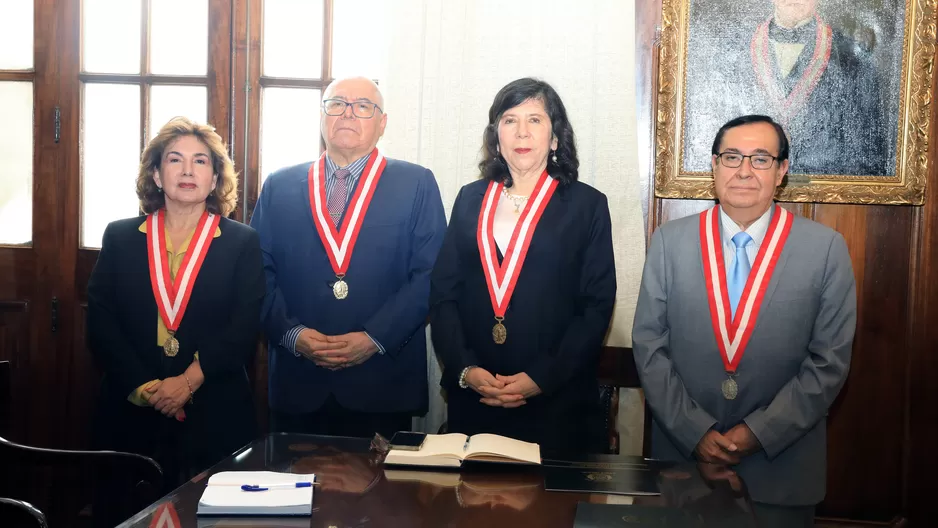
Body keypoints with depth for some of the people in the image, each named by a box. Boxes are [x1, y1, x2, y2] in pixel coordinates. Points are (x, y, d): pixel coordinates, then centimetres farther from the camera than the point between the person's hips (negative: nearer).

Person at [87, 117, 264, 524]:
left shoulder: (242, 242, 3)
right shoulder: (120, 237, 8)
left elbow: (244, 328, -6)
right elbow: (100, 322, 1)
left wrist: (188, 381, -16)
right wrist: (142, 386, -11)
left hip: (214, 415, -1)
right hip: (130, 412, 1)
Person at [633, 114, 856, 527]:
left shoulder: (826, 248, -5)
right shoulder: (669, 241, -2)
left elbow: (830, 361, -5)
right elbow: (648, 344, -2)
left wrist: (761, 432, -12)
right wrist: (694, 431, -10)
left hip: (782, 467, -1)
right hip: (683, 454, 1)